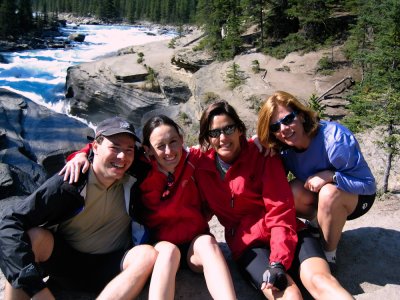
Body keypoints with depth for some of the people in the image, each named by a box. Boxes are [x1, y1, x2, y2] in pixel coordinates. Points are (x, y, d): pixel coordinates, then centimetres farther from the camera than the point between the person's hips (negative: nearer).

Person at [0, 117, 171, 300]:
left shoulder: (132, 181, -8)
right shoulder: (70, 182, -17)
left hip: (109, 269, 2)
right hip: (64, 262, -1)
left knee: (149, 255, -29)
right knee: (34, 236, -30)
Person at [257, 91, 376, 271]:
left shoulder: (334, 139, -32)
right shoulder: (284, 149, -15)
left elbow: (368, 183, -24)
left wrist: (331, 175, -36)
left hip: (356, 197, -4)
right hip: (319, 196, 4)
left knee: (329, 193, -36)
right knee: (292, 191, -27)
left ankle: (329, 256, -16)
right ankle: (318, 224, 3)